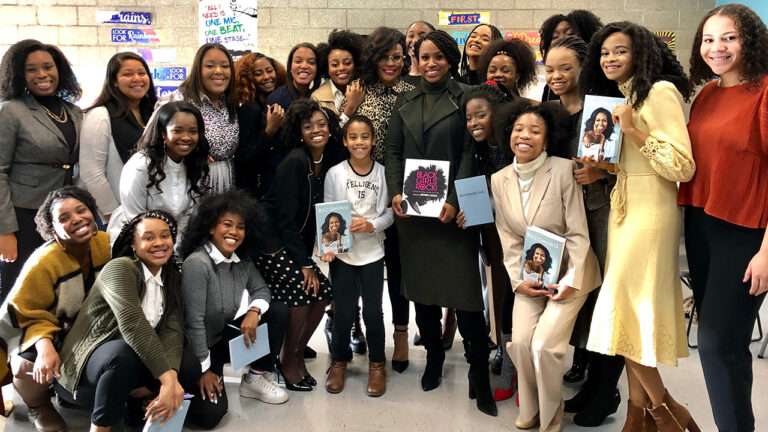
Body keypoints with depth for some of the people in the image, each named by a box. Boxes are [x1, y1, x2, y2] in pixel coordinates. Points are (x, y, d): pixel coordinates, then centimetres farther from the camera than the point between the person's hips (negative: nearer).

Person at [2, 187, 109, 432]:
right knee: (28, 364, -31)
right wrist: (45, 346, -38)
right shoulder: (43, 263, -26)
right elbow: (30, 315, -20)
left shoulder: (107, 244, -14)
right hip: (54, 332, -4)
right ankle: (38, 408, 7)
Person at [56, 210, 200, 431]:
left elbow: (172, 330, -10)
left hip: (130, 363, 6)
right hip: (87, 367, -6)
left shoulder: (171, 280, 5)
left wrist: (172, 379, -29)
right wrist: (167, 379, -37)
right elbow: (132, 324, -30)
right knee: (123, 353, -37)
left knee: (189, 366, -18)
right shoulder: (120, 268, -16)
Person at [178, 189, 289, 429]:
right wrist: (203, 370, -18)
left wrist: (253, 312, -15)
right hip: (197, 348, -7)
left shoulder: (242, 261, -2)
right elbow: (194, 322, -23)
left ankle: (255, 378, 6)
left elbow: (261, 289, 10)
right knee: (211, 413, -22)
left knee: (278, 311, -3)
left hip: (224, 336, 7)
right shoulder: (197, 263, -25)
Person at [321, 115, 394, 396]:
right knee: (343, 312, 6)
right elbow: (327, 215, -1)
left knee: (373, 311, 4)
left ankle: (377, 364, 25)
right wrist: (328, 245, -14)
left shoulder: (383, 173, -2)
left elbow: (390, 213, 1)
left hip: (372, 251, 0)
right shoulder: (335, 173, -3)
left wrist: (373, 224, -17)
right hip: (341, 252, 0)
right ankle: (338, 362, 28)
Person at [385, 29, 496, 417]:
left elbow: (470, 153, -5)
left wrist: (455, 201, -16)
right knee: (421, 286, 10)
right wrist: (395, 193, -6)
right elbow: (393, 151, 10)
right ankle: (433, 357, 27)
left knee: (463, 286, -6)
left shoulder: (464, 99, 1)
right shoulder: (404, 102, 13)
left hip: (452, 208, -4)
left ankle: (479, 375, 4)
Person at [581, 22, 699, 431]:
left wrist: (632, 131, -19)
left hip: (651, 210, -8)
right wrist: (598, 164, 4)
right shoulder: (619, 98, 17)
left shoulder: (661, 92, -10)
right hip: (622, 209, 9)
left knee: (627, 309, -8)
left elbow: (683, 168, -17)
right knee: (628, 313, 9)